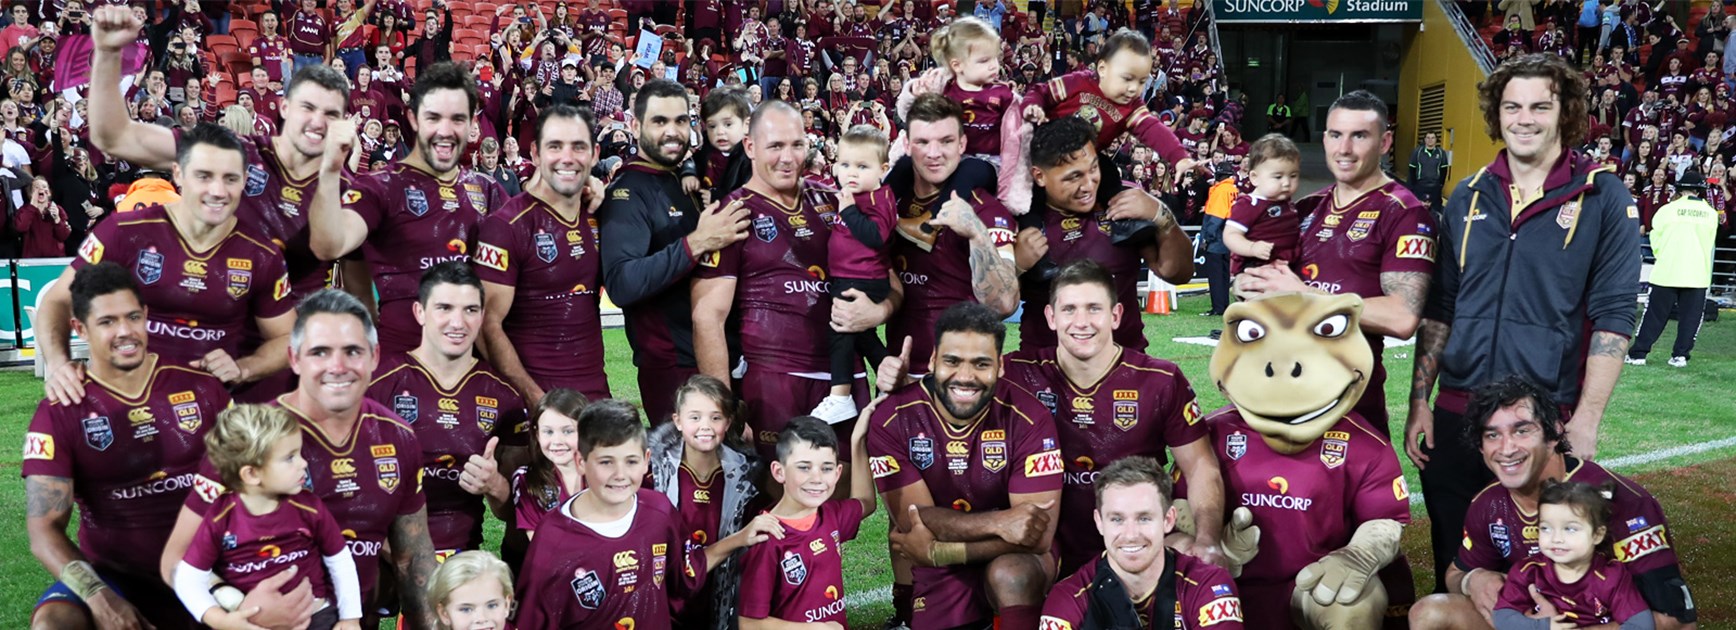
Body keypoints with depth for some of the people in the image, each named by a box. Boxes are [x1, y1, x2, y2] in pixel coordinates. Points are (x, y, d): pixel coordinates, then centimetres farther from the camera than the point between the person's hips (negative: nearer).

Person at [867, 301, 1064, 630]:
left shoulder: (1028, 418, -17)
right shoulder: (891, 419, -13)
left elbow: (1038, 535, -21)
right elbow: (913, 520, -16)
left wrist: (936, 551, -24)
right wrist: (999, 523, -30)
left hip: (1018, 562, -3)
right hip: (939, 579, 3)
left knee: (1011, 575, -34)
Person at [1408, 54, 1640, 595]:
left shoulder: (1603, 198, -3)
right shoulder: (1469, 198, 8)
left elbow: (1613, 317, -7)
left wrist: (1587, 420, -13)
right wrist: (1419, 402, 6)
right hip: (1456, 413, 3)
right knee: (1453, 574, 12)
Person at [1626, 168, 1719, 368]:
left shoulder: (1667, 210, -3)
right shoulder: (1711, 214, 4)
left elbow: (1656, 240, 4)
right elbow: (1710, 243, 14)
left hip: (1667, 270, -1)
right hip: (1697, 274, 1)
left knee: (1655, 314, 3)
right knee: (1690, 316, 8)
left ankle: (1638, 353, 4)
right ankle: (1680, 355, 5)